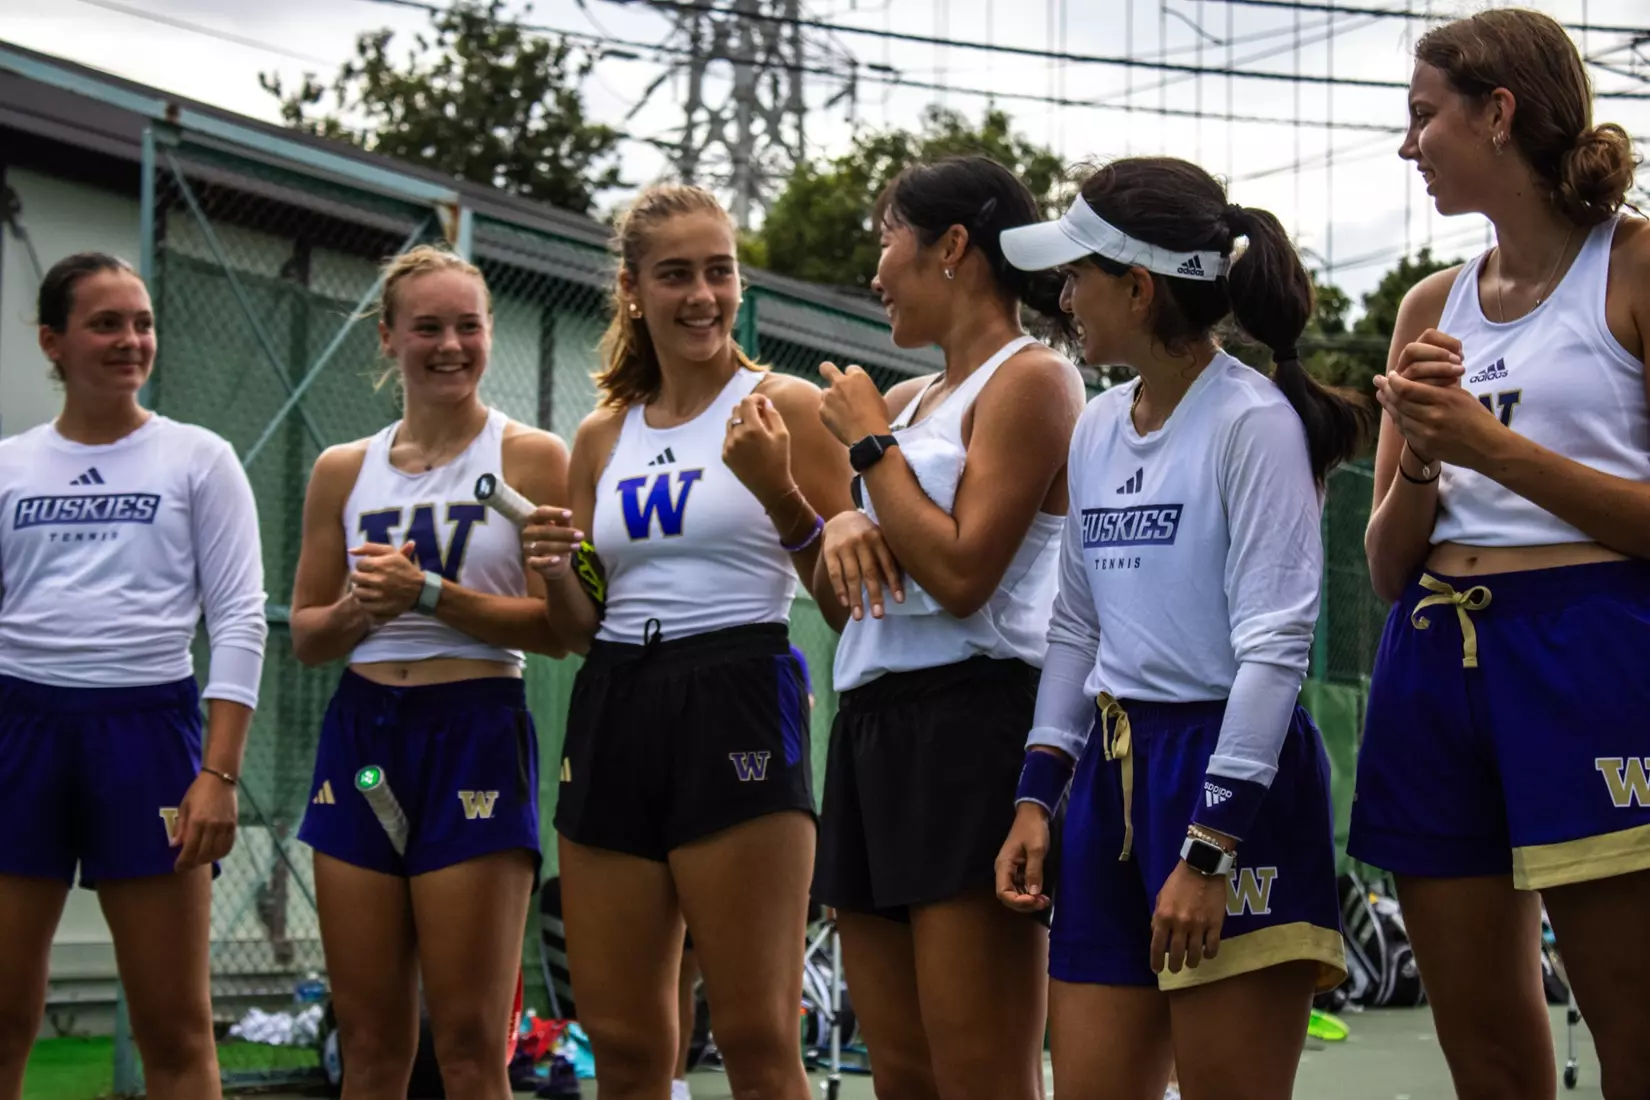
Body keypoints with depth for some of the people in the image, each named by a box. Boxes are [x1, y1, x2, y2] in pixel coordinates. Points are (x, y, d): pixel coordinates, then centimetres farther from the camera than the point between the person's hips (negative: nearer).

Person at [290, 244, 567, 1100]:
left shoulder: (531, 458, 1)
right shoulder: (344, 470, 13)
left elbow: (558, 627, -7)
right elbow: (305, 634, 15)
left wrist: (428, 593, -16)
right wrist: (360, 608, -6)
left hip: (476, 734, -4)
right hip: (362, 739, 4)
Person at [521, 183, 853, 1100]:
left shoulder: (784, 407, 0)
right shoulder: (603, 436, 15)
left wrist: (780, 493, -18)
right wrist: (558, 575, -1)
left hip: (738, 705, -5)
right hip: (616, 710, 6)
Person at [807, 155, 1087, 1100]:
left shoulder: (1031, 378, -4)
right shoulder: (909, 400, 22)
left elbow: (961, 574, -15)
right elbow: (846, 594, 25)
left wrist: (869, 443, -4)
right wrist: (840, 529, 3)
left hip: (973, 720, -9)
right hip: (876, 725, 9)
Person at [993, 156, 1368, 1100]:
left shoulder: (1252, 421, -10)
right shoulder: (1098, 429, 13)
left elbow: (1273, 647, -16)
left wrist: (1208, 851, -20)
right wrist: (1037, 797, 11)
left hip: (1234, 777, -7)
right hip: (1112, 773, 8)